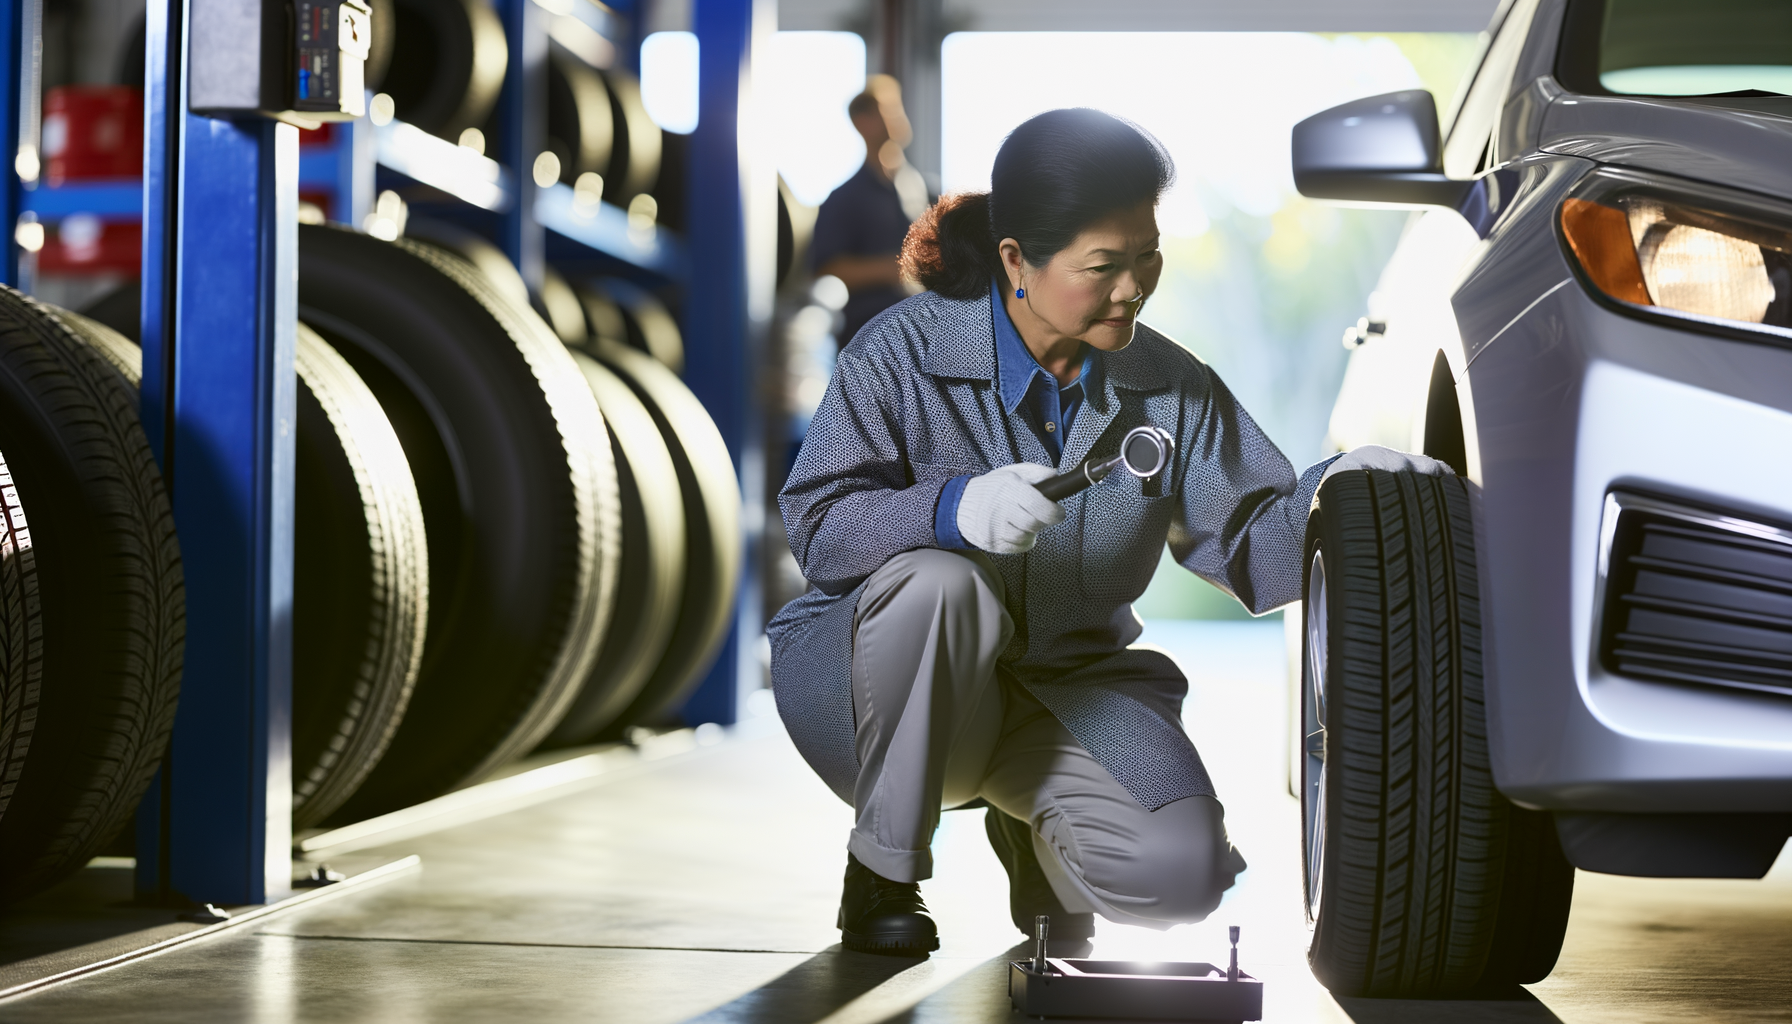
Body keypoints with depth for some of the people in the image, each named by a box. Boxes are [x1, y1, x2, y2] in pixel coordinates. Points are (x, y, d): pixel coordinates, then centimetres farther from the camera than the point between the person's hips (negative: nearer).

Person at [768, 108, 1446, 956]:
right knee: (937, 582, -38)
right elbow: (818, 525, -20)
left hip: (1067, 685, 3)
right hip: (868, 684, -3)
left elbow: (1252, 544, -4)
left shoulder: (1169, 387, -1)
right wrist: (955, 509, -38)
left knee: (1182, 871, -23)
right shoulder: (904, 353, -13)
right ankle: (881, 878, -16)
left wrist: (1331, 493, -25)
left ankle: (1032, 825, 16)